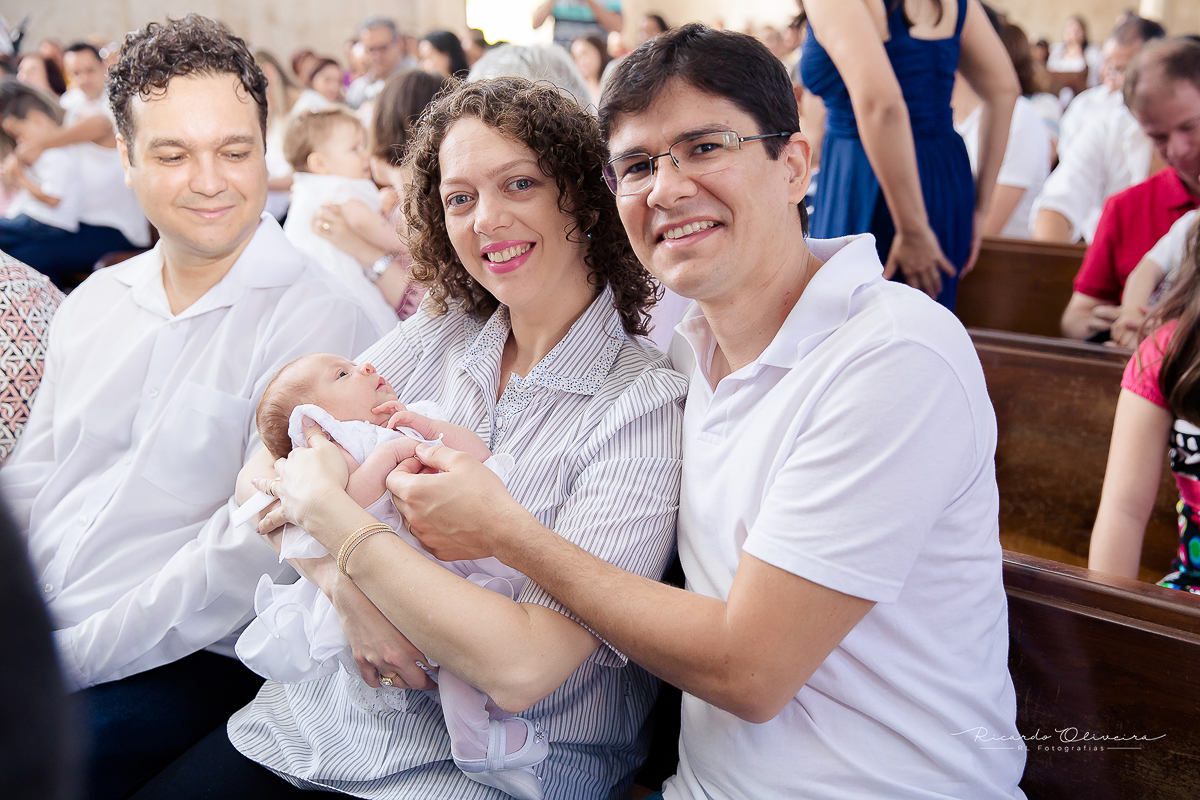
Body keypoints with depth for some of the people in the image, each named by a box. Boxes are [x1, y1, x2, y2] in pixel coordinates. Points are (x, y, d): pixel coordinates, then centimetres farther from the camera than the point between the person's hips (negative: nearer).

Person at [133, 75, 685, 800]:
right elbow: (263, 474, 1)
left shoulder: (647, 404, -16)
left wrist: (326, 504, -18)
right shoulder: (437, 338, 2)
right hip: (322, 723, 5)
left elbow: (522, 668, -24)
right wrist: (347, 586, -19)